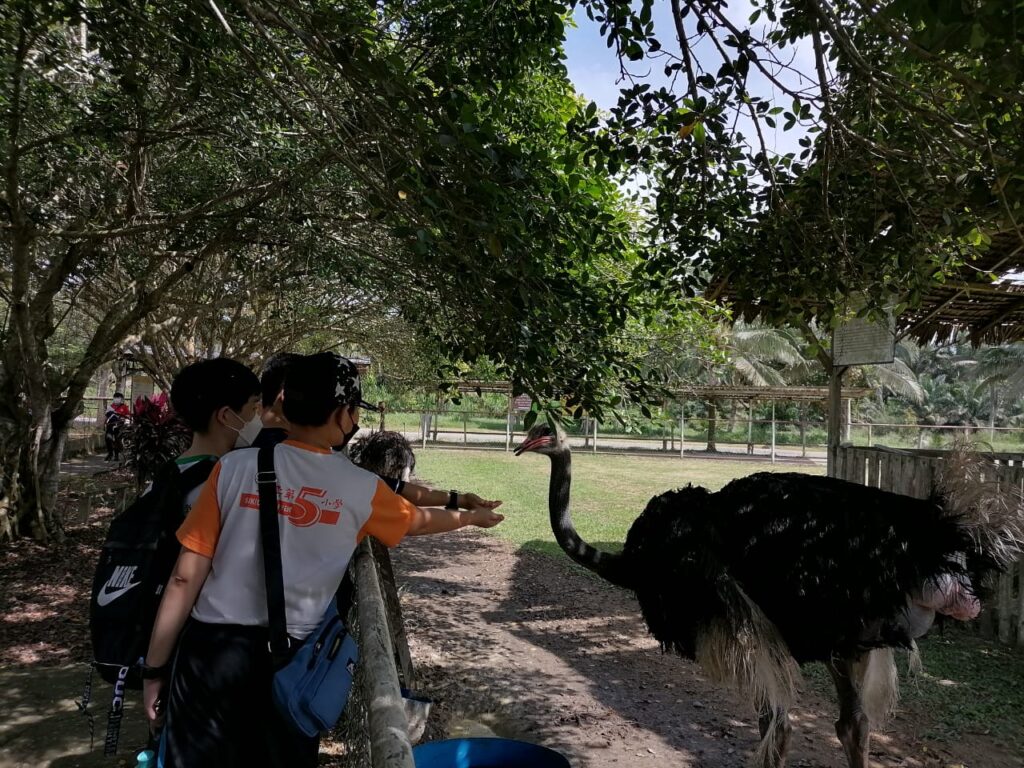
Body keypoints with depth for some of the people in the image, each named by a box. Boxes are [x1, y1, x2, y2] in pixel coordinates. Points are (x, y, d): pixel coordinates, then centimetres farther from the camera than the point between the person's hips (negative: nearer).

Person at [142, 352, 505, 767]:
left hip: (212, 648, 0)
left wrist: (155, 666, 6)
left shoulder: (234, 467, -5)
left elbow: (186, 577, -4)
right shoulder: (362, 489, -3)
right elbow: (420, 521, 18)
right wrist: (472, 517, 38)